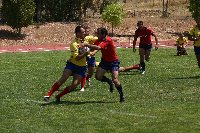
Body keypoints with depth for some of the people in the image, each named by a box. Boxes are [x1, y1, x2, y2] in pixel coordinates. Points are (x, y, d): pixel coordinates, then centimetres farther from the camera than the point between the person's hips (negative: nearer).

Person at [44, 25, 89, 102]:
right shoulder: (74, 44, -16)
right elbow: (76, 58, -22)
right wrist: (85, 54, -34)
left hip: (81, 67, 4)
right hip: (72, 64, -4)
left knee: (74, 85, -12)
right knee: (63, 79, -23)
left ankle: (58, 96, 3)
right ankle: (49, 95, -19)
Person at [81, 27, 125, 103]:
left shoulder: (108, 40, -28)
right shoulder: (99, 40, -4)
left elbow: (98, 47, -41)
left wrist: (86, 45, -42)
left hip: (113, 61, -7)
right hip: (104, 60, 7)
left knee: (115, 80, -16)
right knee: (98, 76, -10)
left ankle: (122, 96, 6)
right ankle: (109, 82, 20)